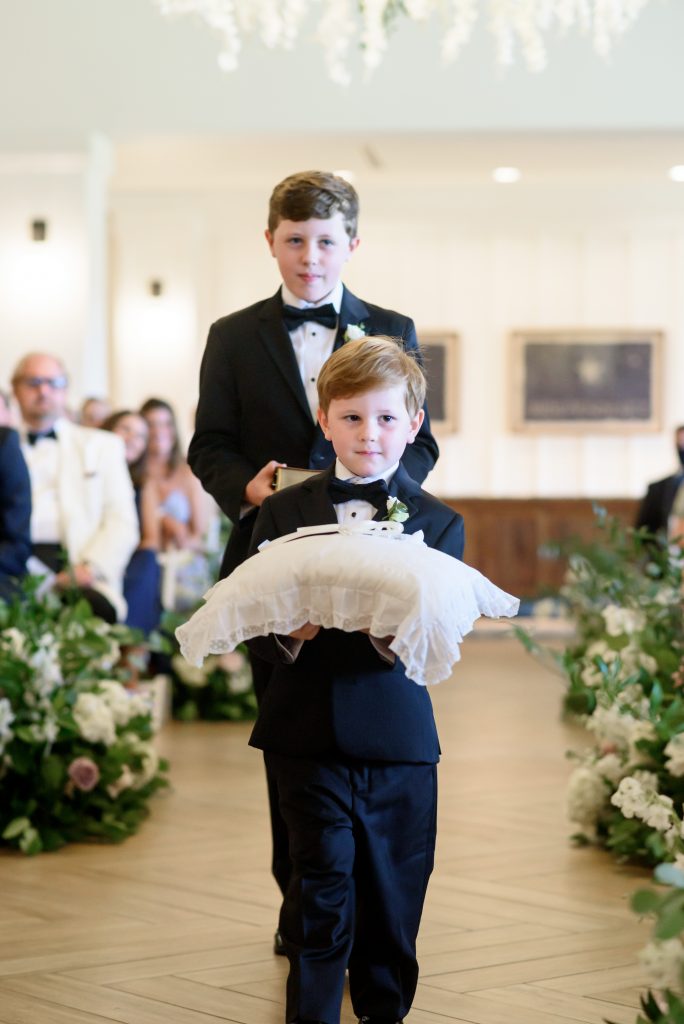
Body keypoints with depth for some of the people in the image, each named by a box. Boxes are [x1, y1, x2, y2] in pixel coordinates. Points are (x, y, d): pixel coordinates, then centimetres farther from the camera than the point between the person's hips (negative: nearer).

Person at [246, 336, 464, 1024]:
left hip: (397, 735, 1)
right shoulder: (283, 512, 4)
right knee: (322, 887, -2)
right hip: (307, 729, 0)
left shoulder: (439, 523, 3)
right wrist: (288, 632, -20)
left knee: (392, 896, 9)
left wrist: (397, 636, -27)